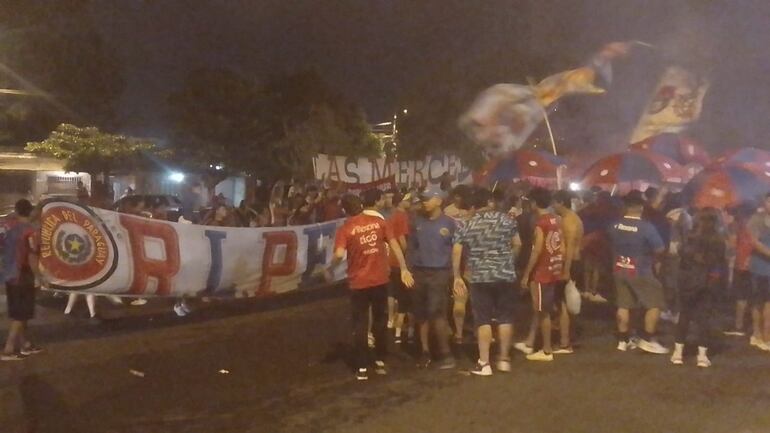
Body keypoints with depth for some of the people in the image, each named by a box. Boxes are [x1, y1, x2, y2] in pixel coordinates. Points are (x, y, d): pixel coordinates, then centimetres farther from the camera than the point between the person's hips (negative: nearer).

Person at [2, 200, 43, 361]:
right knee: (20, 315, -2)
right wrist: (39, 277, -13)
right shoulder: (30, 230, -14)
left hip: (9, 277, 8)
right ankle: (8, 350, -4)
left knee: (18, 314, 16)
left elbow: (5, 254, 13)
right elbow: (31, 257, -19)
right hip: (22, 278, -8)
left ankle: (25, 344, 25)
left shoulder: (10, 230, 9)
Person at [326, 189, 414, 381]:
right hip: (380, 279, 2)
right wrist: (404, 269, -5)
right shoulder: (379, 221, 1)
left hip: (358, 282, -1)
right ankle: (380, 361, 23)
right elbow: (394, 244, -7)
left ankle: (362, 368, 9)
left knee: (360, 324, 7)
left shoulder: (345, 228, -5)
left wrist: (330, 270, 0)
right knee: (380, 320, 17)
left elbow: (339, 254, -18)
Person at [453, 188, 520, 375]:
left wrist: (457, 277, 4)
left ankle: (484, 363, 3)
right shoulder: (506, 219, 3)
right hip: (505, 275, 1)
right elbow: (517, 244, 8)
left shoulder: (466, 226, 1)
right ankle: (504, 359, 17)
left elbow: (456, 252, -4)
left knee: (483, 320, 3)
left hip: (480, 277, -1)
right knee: (505, 318, 10)